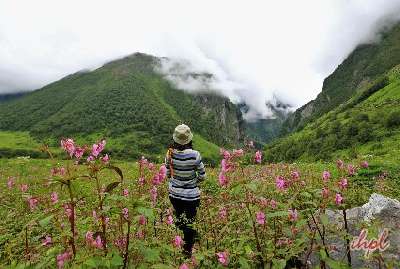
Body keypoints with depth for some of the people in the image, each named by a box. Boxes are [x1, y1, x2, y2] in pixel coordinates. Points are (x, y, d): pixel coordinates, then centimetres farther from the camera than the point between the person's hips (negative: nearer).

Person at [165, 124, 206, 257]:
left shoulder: (170, 153, -13)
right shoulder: (195, 155, -25)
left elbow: (168, 174, -1)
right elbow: (202, 176, -14)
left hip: (174, 193, 4)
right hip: (191, 195, -4)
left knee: (179, 218, 26)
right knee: (189, 222, 16)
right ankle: (187, 251, 35)